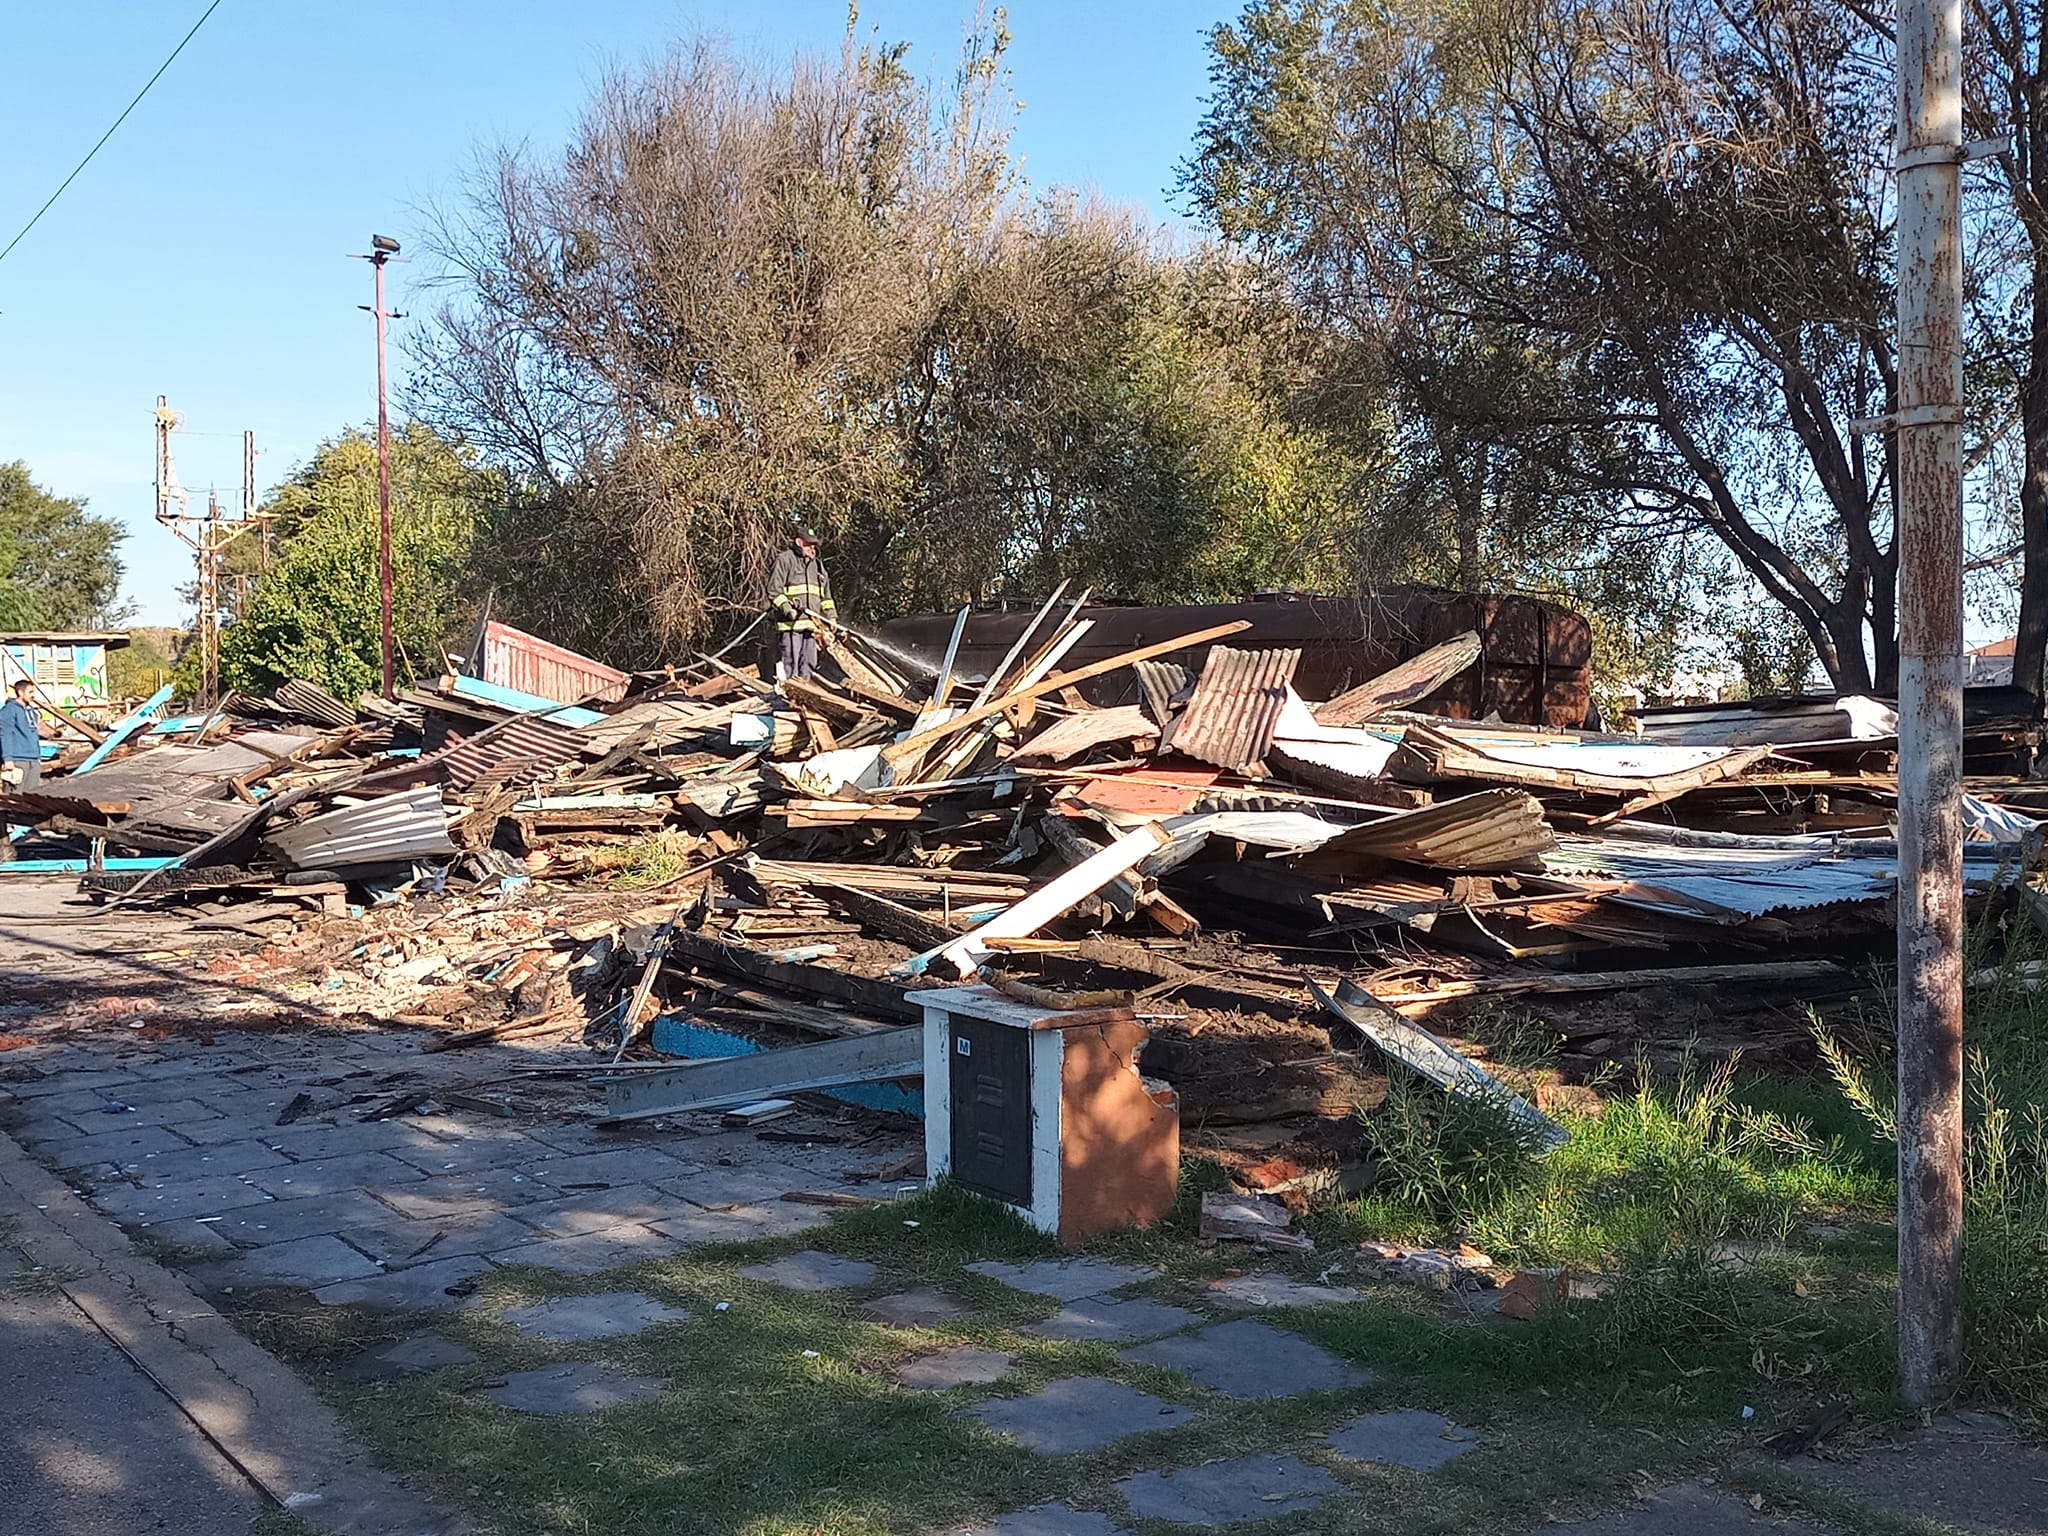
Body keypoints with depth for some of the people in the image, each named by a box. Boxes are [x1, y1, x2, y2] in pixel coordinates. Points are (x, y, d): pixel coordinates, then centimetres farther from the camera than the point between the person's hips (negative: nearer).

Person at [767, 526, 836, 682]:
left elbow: (826, 595, 27)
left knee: (808, 663, 8)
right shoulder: (784, 560, 0)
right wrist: (786, 608, -18)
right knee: (790, 662, -11)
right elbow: (774, 589, -8)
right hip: (791, 622, -7)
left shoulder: (817, 565, 23)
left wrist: (831, 617, 19)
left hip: (811, 623, 7)